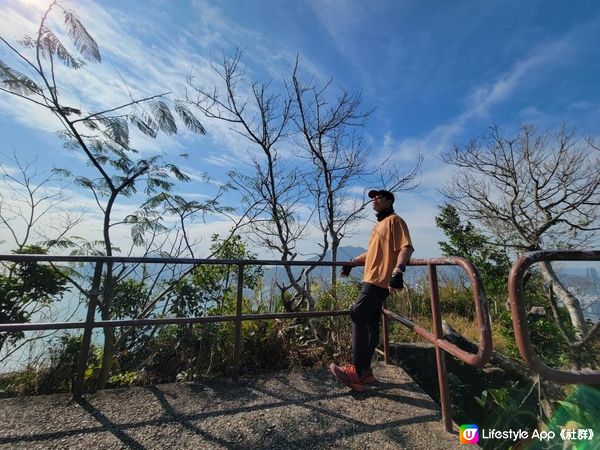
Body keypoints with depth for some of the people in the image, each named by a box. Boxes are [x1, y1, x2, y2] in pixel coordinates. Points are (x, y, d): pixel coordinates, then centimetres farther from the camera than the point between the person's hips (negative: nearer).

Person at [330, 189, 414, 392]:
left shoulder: (394, 220, -4)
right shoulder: (379, 224, 24)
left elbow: (406, 247, -17)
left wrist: (398, 271, -32)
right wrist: (352, 262, 33)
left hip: (381, 279, -9)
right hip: (371, 278, 9)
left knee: (357, 314, -16)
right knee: (370, 323, 9)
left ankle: (357, 372, -11)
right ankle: (365, 371, 17)